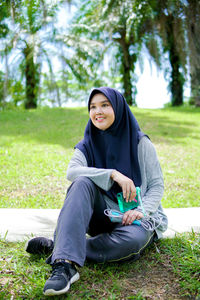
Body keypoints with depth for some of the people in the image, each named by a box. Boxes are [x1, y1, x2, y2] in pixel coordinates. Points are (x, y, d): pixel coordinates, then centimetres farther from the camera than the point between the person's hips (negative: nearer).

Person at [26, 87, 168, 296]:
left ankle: (56, 247, -23)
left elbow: (157, 185, -2)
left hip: (135, 217, -1)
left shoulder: (140, 143, -2)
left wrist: (142, 211, -21)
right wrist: (113, 174, -31)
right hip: (102, 215, 2)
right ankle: (66, 265, -40)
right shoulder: (87, 145, 3)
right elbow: (71, 171, -19)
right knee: (83, 183, -29)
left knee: (133, 240, -37)